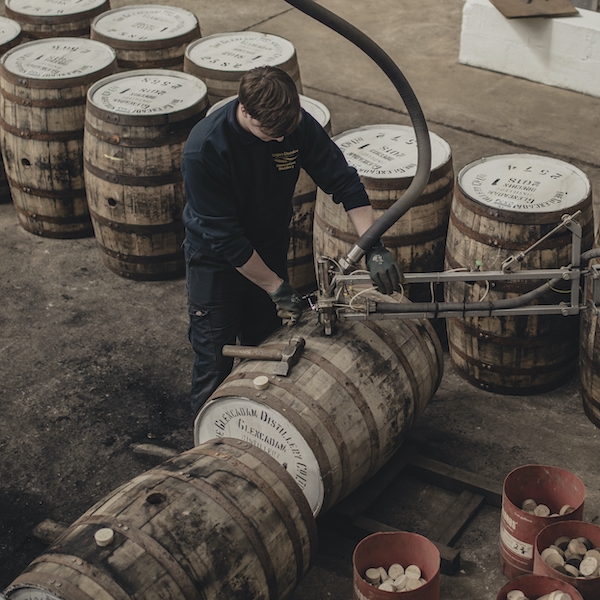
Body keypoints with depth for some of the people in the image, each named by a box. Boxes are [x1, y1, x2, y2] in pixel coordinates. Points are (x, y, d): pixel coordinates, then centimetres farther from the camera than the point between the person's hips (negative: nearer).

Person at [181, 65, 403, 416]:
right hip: (215, 257, -4)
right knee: (215, 363, 1)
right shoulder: (203, 150, -32)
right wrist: (276, 288, -24)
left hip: (271, 248, 4)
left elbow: (343, 180, -13)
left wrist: (373, 246, -24)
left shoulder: (298, 125, -20)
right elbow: (224, 236, -28)